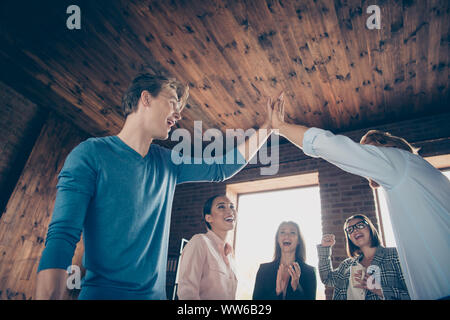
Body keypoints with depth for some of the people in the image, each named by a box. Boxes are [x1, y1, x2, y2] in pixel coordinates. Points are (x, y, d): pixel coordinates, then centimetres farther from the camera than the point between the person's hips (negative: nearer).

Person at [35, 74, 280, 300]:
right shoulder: (91, 153, -11)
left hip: (155, 293, 6)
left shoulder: (168, 164, 5)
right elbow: (61, 238, -17)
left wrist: (269, 125, 15)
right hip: (102, 292, -6)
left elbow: (222, 168, 13)